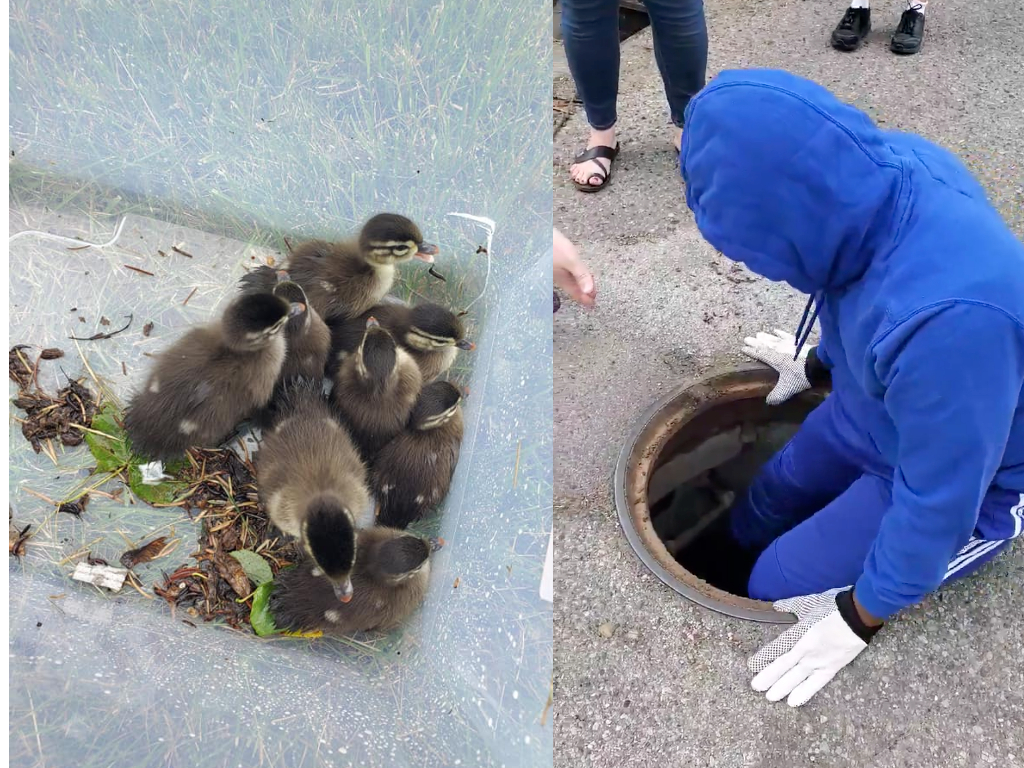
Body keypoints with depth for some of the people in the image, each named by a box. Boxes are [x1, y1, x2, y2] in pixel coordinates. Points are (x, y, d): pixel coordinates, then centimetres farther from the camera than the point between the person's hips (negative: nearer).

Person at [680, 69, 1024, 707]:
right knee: (757, 522, 20)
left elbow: (939, 499, -31)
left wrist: (859, 617, -16)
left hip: (965, 480, -7)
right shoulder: (892, 164, -22)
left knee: (778, 588, 3)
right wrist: (818, 365, 18)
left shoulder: (949, 317, -46)